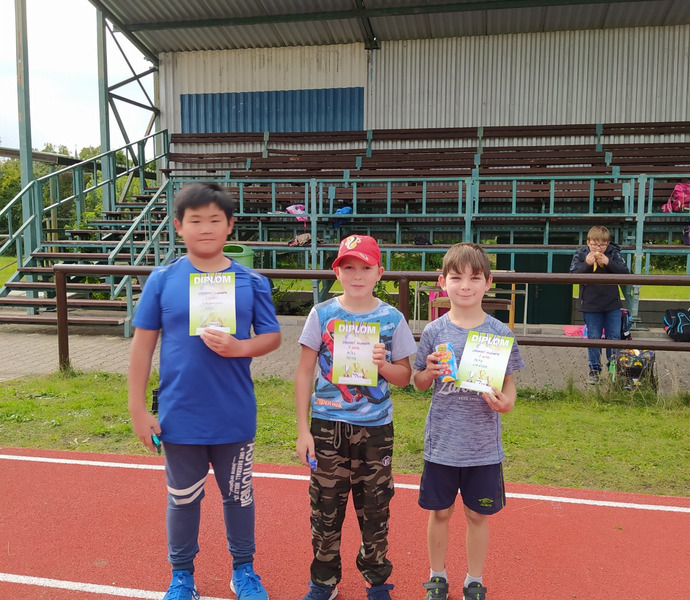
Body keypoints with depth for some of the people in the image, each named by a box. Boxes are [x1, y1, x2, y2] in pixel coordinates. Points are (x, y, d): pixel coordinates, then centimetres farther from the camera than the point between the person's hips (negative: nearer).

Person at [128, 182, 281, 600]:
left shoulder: (251, 282, -4)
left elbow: (272, 336, 1)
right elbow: (143, 344, -2)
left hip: (235, 417, 1)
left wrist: (238, 348, -20)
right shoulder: (163, 279, -5)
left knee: (239, 495, 17)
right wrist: (138, 409, -3)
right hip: (180, 417, 0)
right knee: (183, 499, 17)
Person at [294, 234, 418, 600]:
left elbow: (404, 376, 5)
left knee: (375, 509, 12)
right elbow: (305, 372, 0)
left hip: (375, 430, 0)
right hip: (328, 426, 0)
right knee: (325, 508, 10)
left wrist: (382, 364, -18)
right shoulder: (322, 314, -3)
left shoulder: (392, 319, -2)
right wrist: (303, 430, -3)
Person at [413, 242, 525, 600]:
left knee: (478, 515, 15)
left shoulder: (500, 333, -5)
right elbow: (419, 383, 5)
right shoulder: (434, 331, -5)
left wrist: (507, 402, -17)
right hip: (441, 442, 0)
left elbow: (508, 382, 3)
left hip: (484, 446, 0)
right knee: (439, 512, 14)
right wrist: (429, 372, -17)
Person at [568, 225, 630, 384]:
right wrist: (587, 264, -24)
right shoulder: (580, 254, -5)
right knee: (593, 338, 6)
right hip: (590, 305, -1)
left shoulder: (614, 253, -3)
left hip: (612, 305, 1)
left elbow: (626, 272, -9)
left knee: (614, 337, 8)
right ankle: (594, 369, 17)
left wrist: (608, 263, -20)